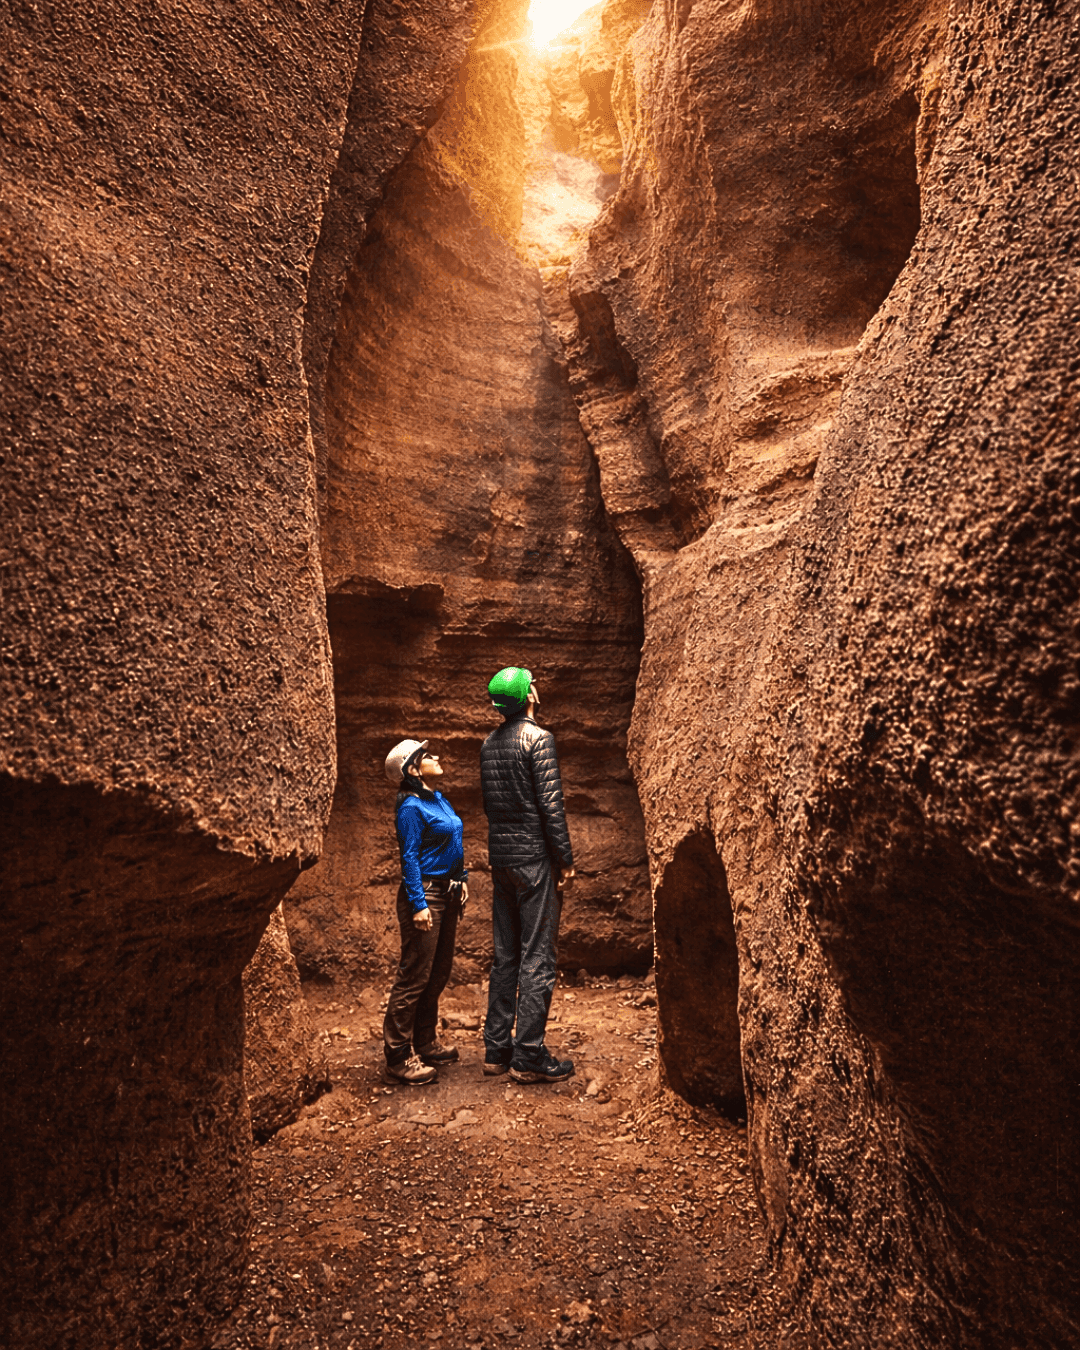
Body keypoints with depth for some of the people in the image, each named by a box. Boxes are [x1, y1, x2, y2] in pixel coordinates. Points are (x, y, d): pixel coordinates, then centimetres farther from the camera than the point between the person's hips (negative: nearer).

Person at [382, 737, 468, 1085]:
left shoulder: (439, 800, 11)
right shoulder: (411, 807, -15)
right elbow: (410, 858, -17)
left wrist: (461, 879, 16)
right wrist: (419, 905, -20)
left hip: (446, 893, 9)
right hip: (424, 894, -9)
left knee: (438, 974, 16)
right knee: (414, 978, -2)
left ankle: (425, 1043, 29)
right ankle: (398, 1056, 9)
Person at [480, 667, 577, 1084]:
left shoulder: (488, 743, 11)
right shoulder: (538, 738, -12)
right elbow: (550, 804, -16)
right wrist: (566, 859, -10)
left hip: (500, 858, 7)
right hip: (534, 858, -7)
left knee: (505, 954, 14)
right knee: (537, 956, 0)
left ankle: (496, 1049, 21)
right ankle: (529, 1056, 6)